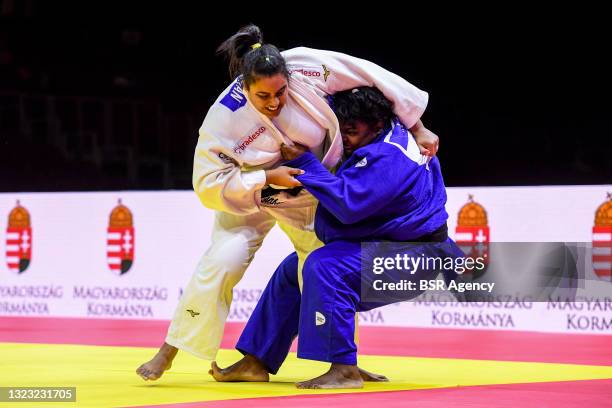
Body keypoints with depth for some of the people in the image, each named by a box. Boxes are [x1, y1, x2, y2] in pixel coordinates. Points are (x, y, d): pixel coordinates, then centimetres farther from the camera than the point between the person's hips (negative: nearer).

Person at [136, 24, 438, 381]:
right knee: (222, 262, -18)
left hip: (314, 195, 3)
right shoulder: (226, 117, -32)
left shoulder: (305, 65, -31)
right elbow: (209, 183, -25)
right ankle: (169, 353, -5)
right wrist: (267, 179, -33)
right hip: (251, 196, -3)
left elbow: (373, 76, -22)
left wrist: (418, 127, -16)